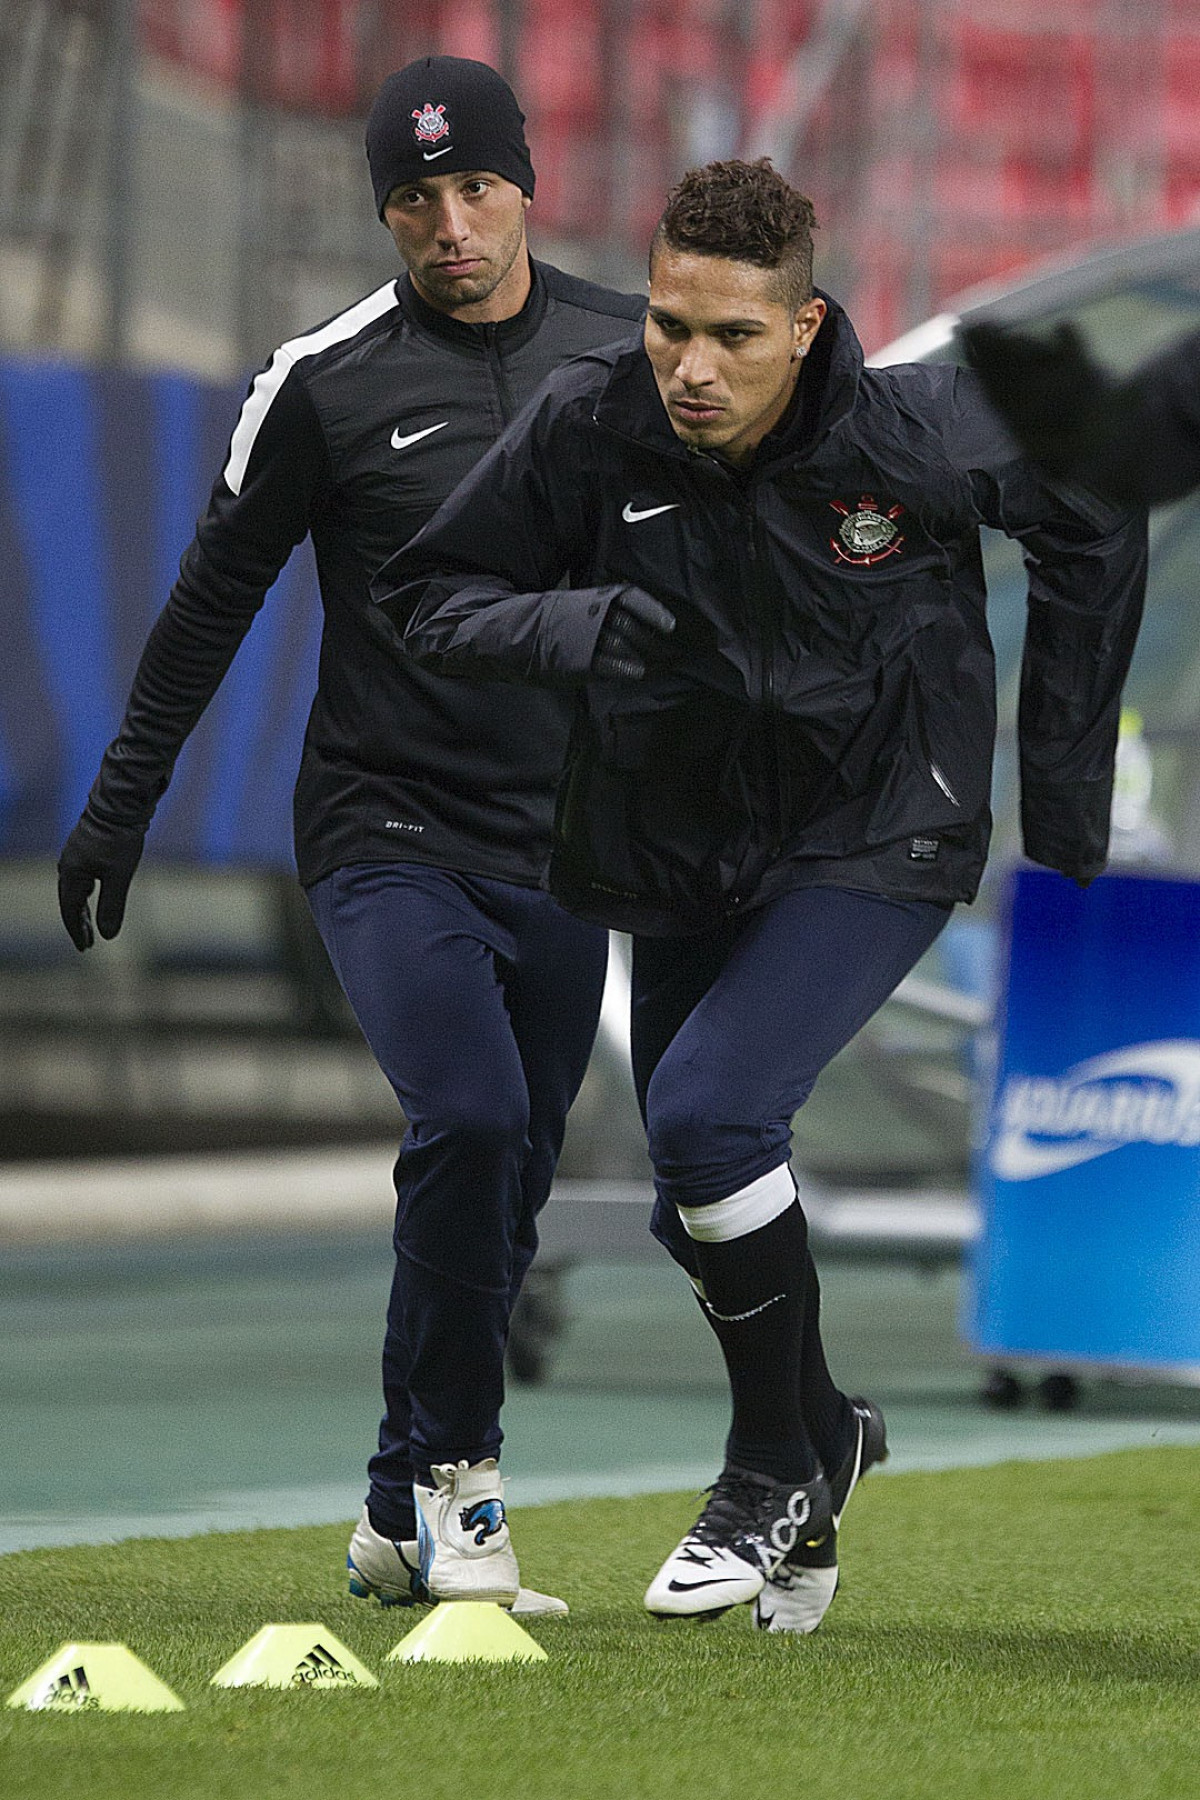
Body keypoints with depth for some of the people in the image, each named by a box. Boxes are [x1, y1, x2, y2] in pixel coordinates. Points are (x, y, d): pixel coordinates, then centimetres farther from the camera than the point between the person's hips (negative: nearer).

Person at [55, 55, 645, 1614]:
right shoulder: (327, 383, -5)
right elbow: (215, 598, 2)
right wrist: (119, 809, 3)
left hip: (562, 848, 4)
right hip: (387, 830, -4)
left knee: (506, 1188, 6)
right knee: (470, 1119, -23)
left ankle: (403, 1521, 18)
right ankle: (457, 1477, -9)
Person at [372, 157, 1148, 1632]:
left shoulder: (920, 431, -21)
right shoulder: (588, 428, -16)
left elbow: (1094, 525, -2)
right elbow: (423, 596, -5)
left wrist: (1064, 780, 2)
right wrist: (577, 631, -26)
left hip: (879, 834, -4)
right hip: (681, 849, 4)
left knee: (707, 1115, -23)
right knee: (700, 1205, 12)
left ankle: (778, 1465, -3)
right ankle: (822, 1437, 42)